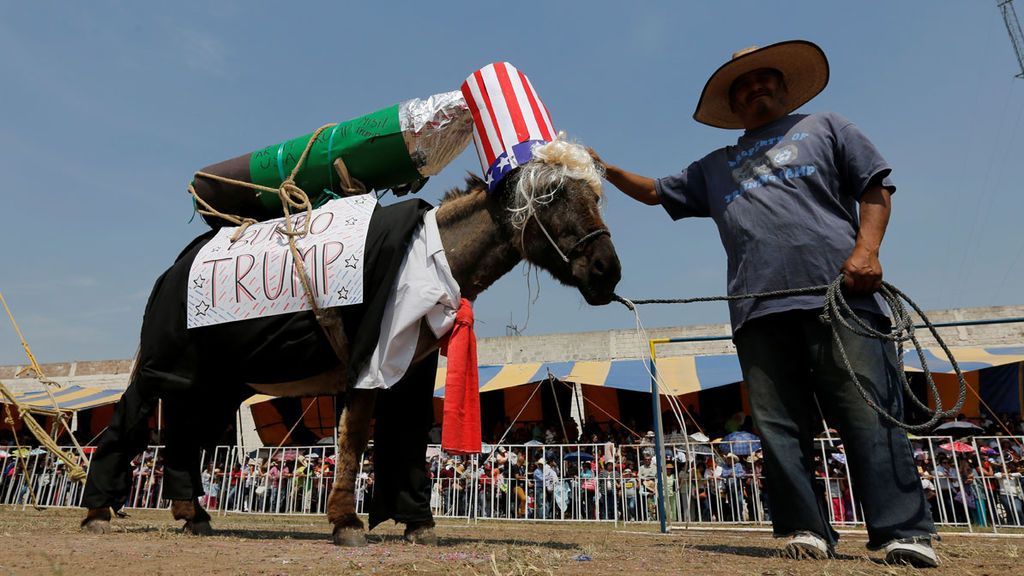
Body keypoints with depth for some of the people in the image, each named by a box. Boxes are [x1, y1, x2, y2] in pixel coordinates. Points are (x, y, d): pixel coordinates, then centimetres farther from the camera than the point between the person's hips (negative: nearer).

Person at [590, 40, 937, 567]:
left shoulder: (826, 127, 21)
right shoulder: (715, 167, 28)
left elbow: (875, 187, 11)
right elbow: (654, 192, 30)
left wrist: (866, 250, -6)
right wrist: (605, 169, 15)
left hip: (839, 293, -3)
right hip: (758, 310, 3)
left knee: (868, 414, -7)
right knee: (779, 427, -1)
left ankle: (904, 532, -1)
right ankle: (806, 531, 6)